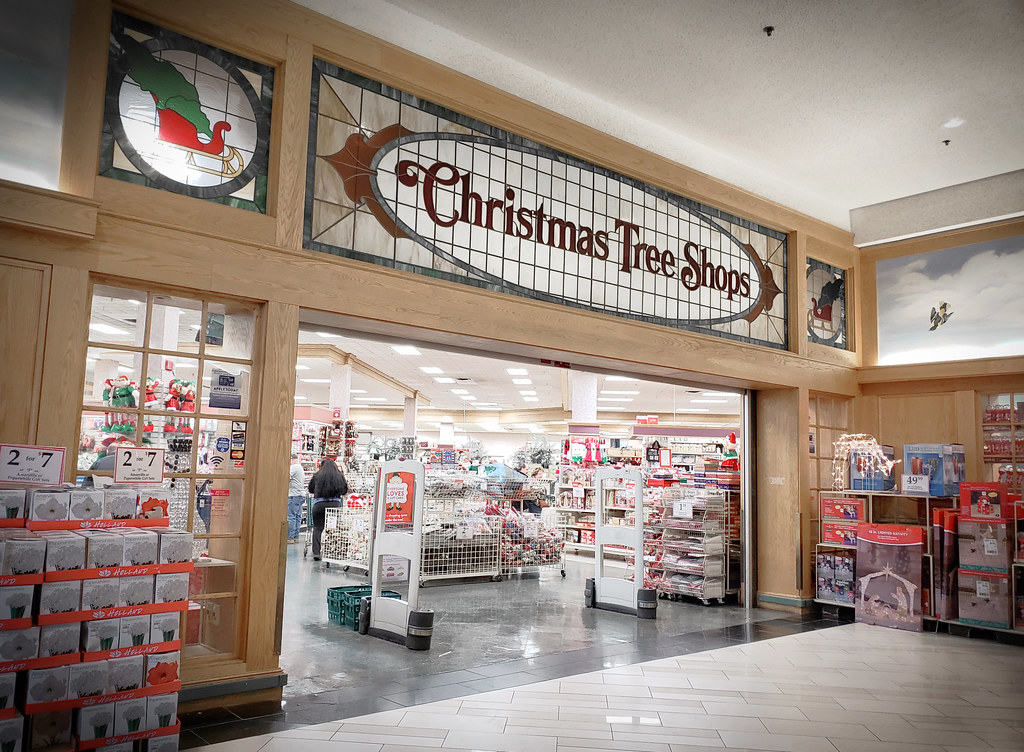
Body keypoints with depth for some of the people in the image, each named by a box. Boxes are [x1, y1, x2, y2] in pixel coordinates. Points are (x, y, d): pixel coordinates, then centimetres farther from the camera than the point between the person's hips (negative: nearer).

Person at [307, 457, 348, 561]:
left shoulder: (317, 475, 4)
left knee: (318, 528, 6)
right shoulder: (339, 475, 6)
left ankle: (316, 552, -1)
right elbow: (345, 490, 11)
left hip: (319, 503, 0)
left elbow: (310, 489, 14)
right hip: (335, 503, 1)